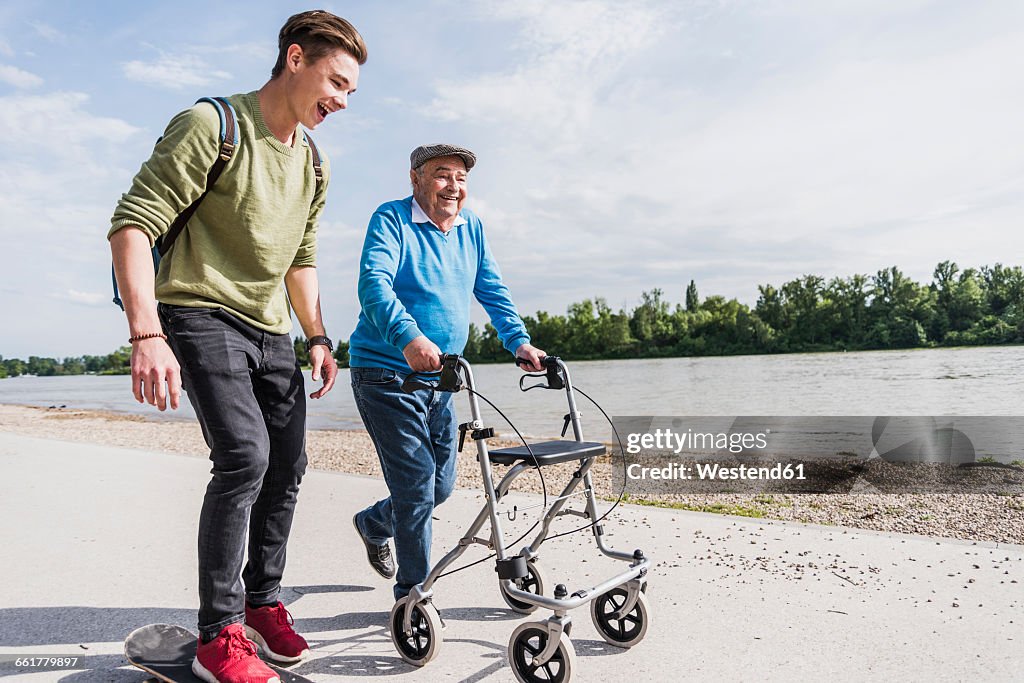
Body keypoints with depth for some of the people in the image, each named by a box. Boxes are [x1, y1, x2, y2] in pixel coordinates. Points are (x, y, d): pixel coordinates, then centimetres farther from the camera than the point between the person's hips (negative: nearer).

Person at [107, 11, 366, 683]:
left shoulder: (313, 165, 12)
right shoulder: (211, 126, -12)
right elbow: (133, 223, -18)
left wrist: (318, 337, 14)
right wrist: (147, 335, -27)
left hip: (269, 330, 8)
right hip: (201, 316, -7)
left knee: (288, 465, 6)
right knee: (244, 454, -22)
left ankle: (264, 601, 25)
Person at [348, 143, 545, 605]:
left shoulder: (471, 228, 10)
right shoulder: (392, 220, -10)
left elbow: (492, 290, 12)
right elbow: (374, 283, -25)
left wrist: (518, 341, -3)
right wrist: (409, 337, -42)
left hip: (439, 377, 7)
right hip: (387, 373, -7)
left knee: (441, 484, 14)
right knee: (417, 483, -8)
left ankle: (373, 524, 43)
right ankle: (413, 593, 11)